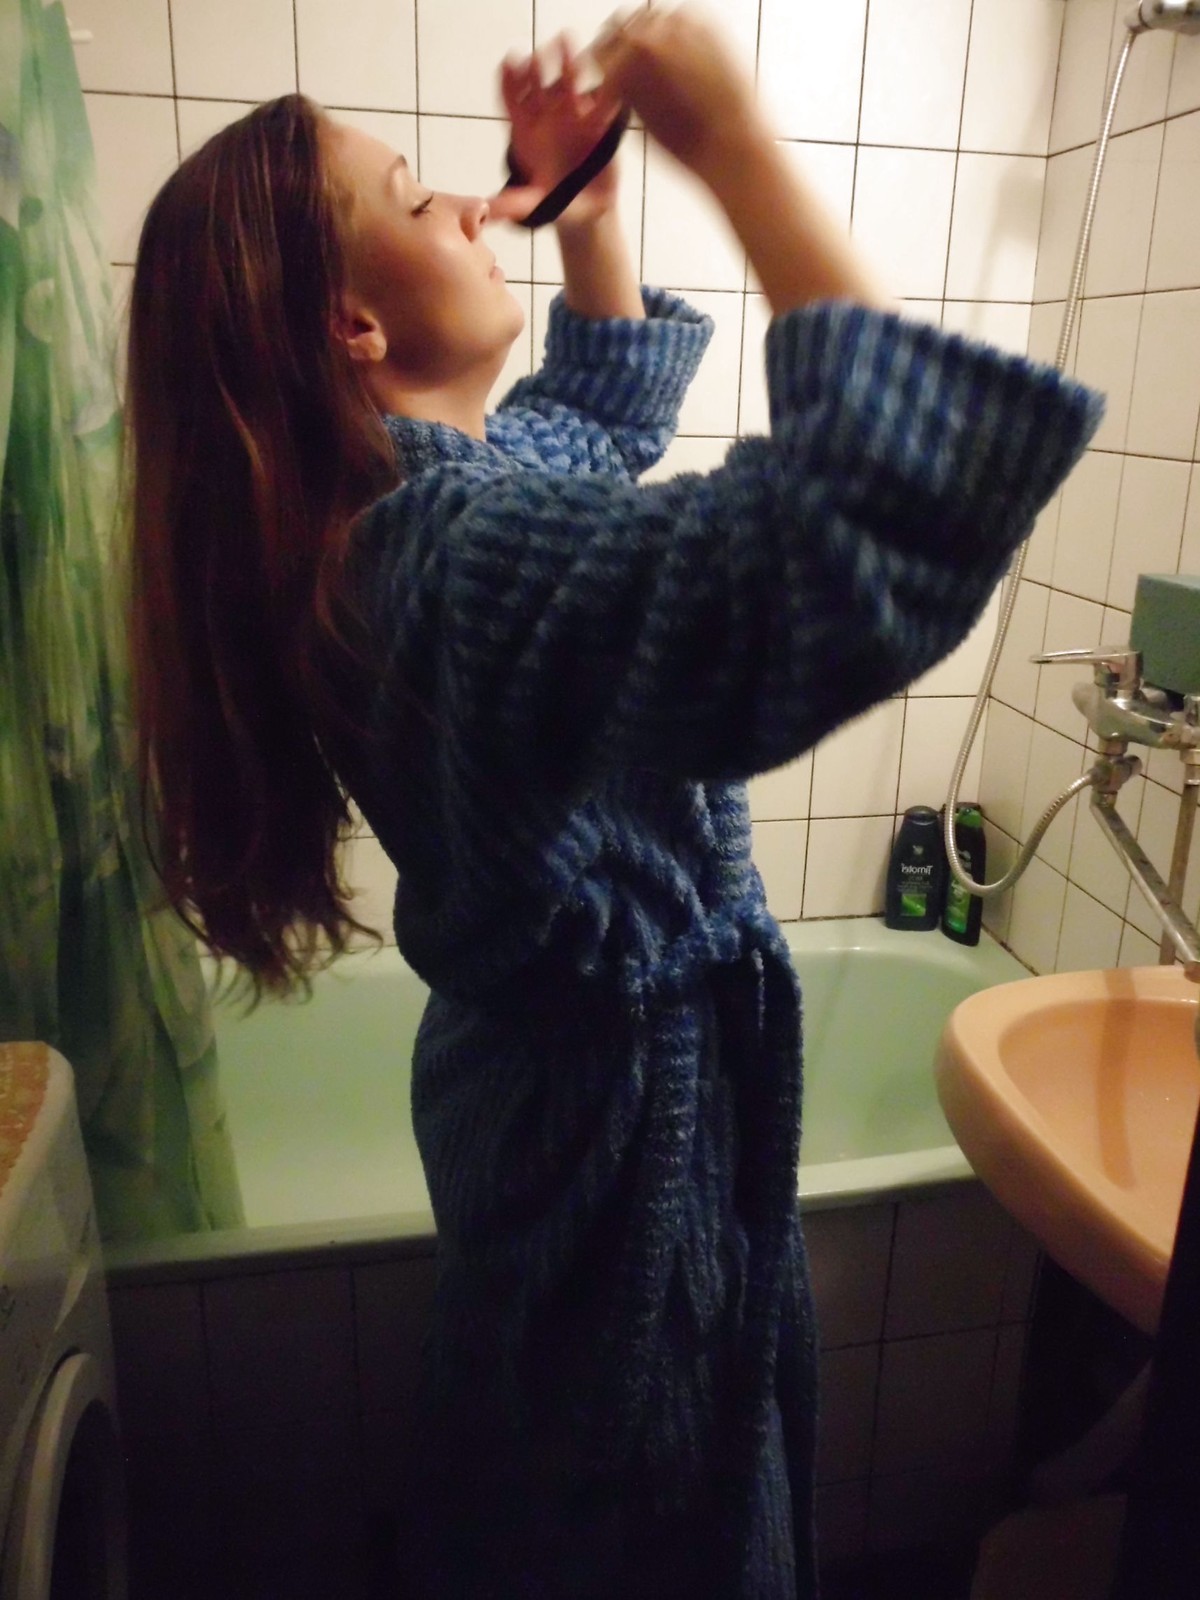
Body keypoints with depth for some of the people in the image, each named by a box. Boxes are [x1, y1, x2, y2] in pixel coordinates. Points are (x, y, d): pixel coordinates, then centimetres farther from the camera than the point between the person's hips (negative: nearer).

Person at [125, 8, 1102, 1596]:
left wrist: (584, 202, 3)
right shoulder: (479, 557, -33)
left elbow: (601, 403, 16)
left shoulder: (393, 506, -2)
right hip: (629, 1112, -9)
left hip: (546, 1060, 9)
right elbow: (899, 496, -46)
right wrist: (735, 142, -33)